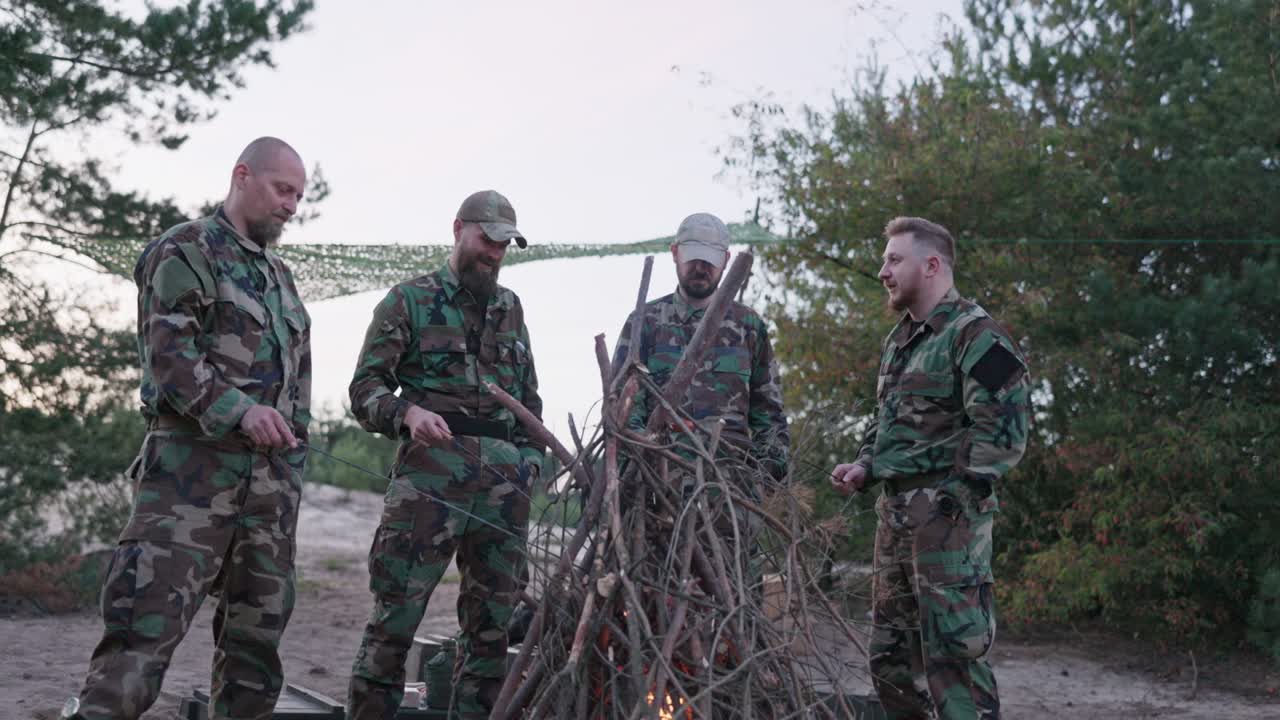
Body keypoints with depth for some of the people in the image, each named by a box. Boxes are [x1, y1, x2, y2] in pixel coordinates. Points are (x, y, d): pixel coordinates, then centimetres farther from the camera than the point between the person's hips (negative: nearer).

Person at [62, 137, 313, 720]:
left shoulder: (279, 275, 23)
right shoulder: (185, 251, -1)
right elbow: (168, 352, -13)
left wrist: (293, 460, 18)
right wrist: (239, 411, -26)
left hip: (270, 477, 8)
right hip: (193, 466, -7)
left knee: (257, 630, 8)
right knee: (148, 619, -15)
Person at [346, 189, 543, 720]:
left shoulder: (510, 308, 21)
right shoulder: (410, 300, 7)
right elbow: (366, 387, 1)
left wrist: (531, 455, 12)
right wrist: (407, 411, -19)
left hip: (505, 480, 5)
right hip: (431, 474, -4)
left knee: (493, 620, 6)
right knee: (396, 614, -8)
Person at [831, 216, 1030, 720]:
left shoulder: (975, 335, -9)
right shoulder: (898, 340, 19)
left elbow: (1002, 430, -16)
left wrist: (956, 494, -18)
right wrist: (864, 468, 11)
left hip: (946, 513, -9)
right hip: (895, 512, 9)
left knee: (952, 651, -10)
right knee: (889, 653, 14)